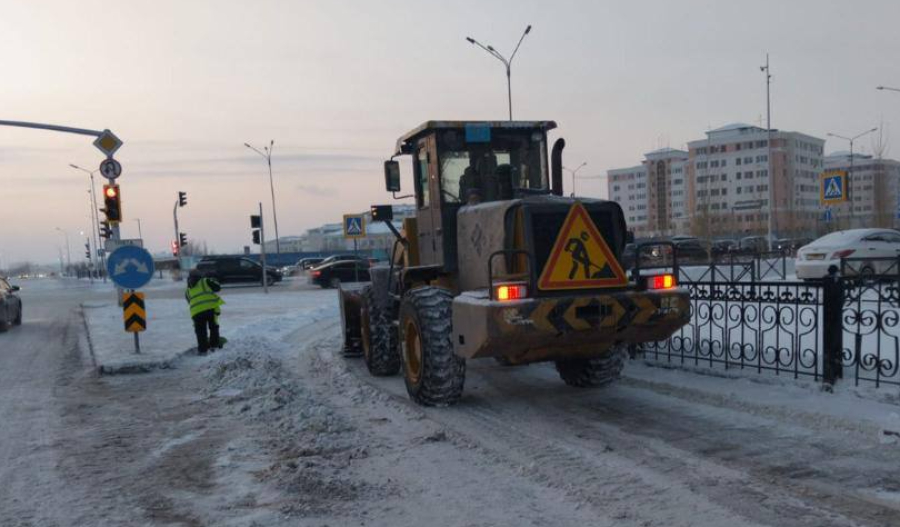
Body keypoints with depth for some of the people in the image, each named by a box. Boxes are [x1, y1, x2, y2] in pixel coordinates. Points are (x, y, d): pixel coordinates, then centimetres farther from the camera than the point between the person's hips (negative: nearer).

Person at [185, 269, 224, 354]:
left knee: (200, 331, 10)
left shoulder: (188, 290, 23)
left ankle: (202, 349, 9)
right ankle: (214, 345, 18)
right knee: (213, 327, 16)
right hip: (211, 307, -1)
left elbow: (189, 302, 25)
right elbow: (218, 287, 8)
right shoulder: (205, 281, 13)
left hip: (196, 311, 2)